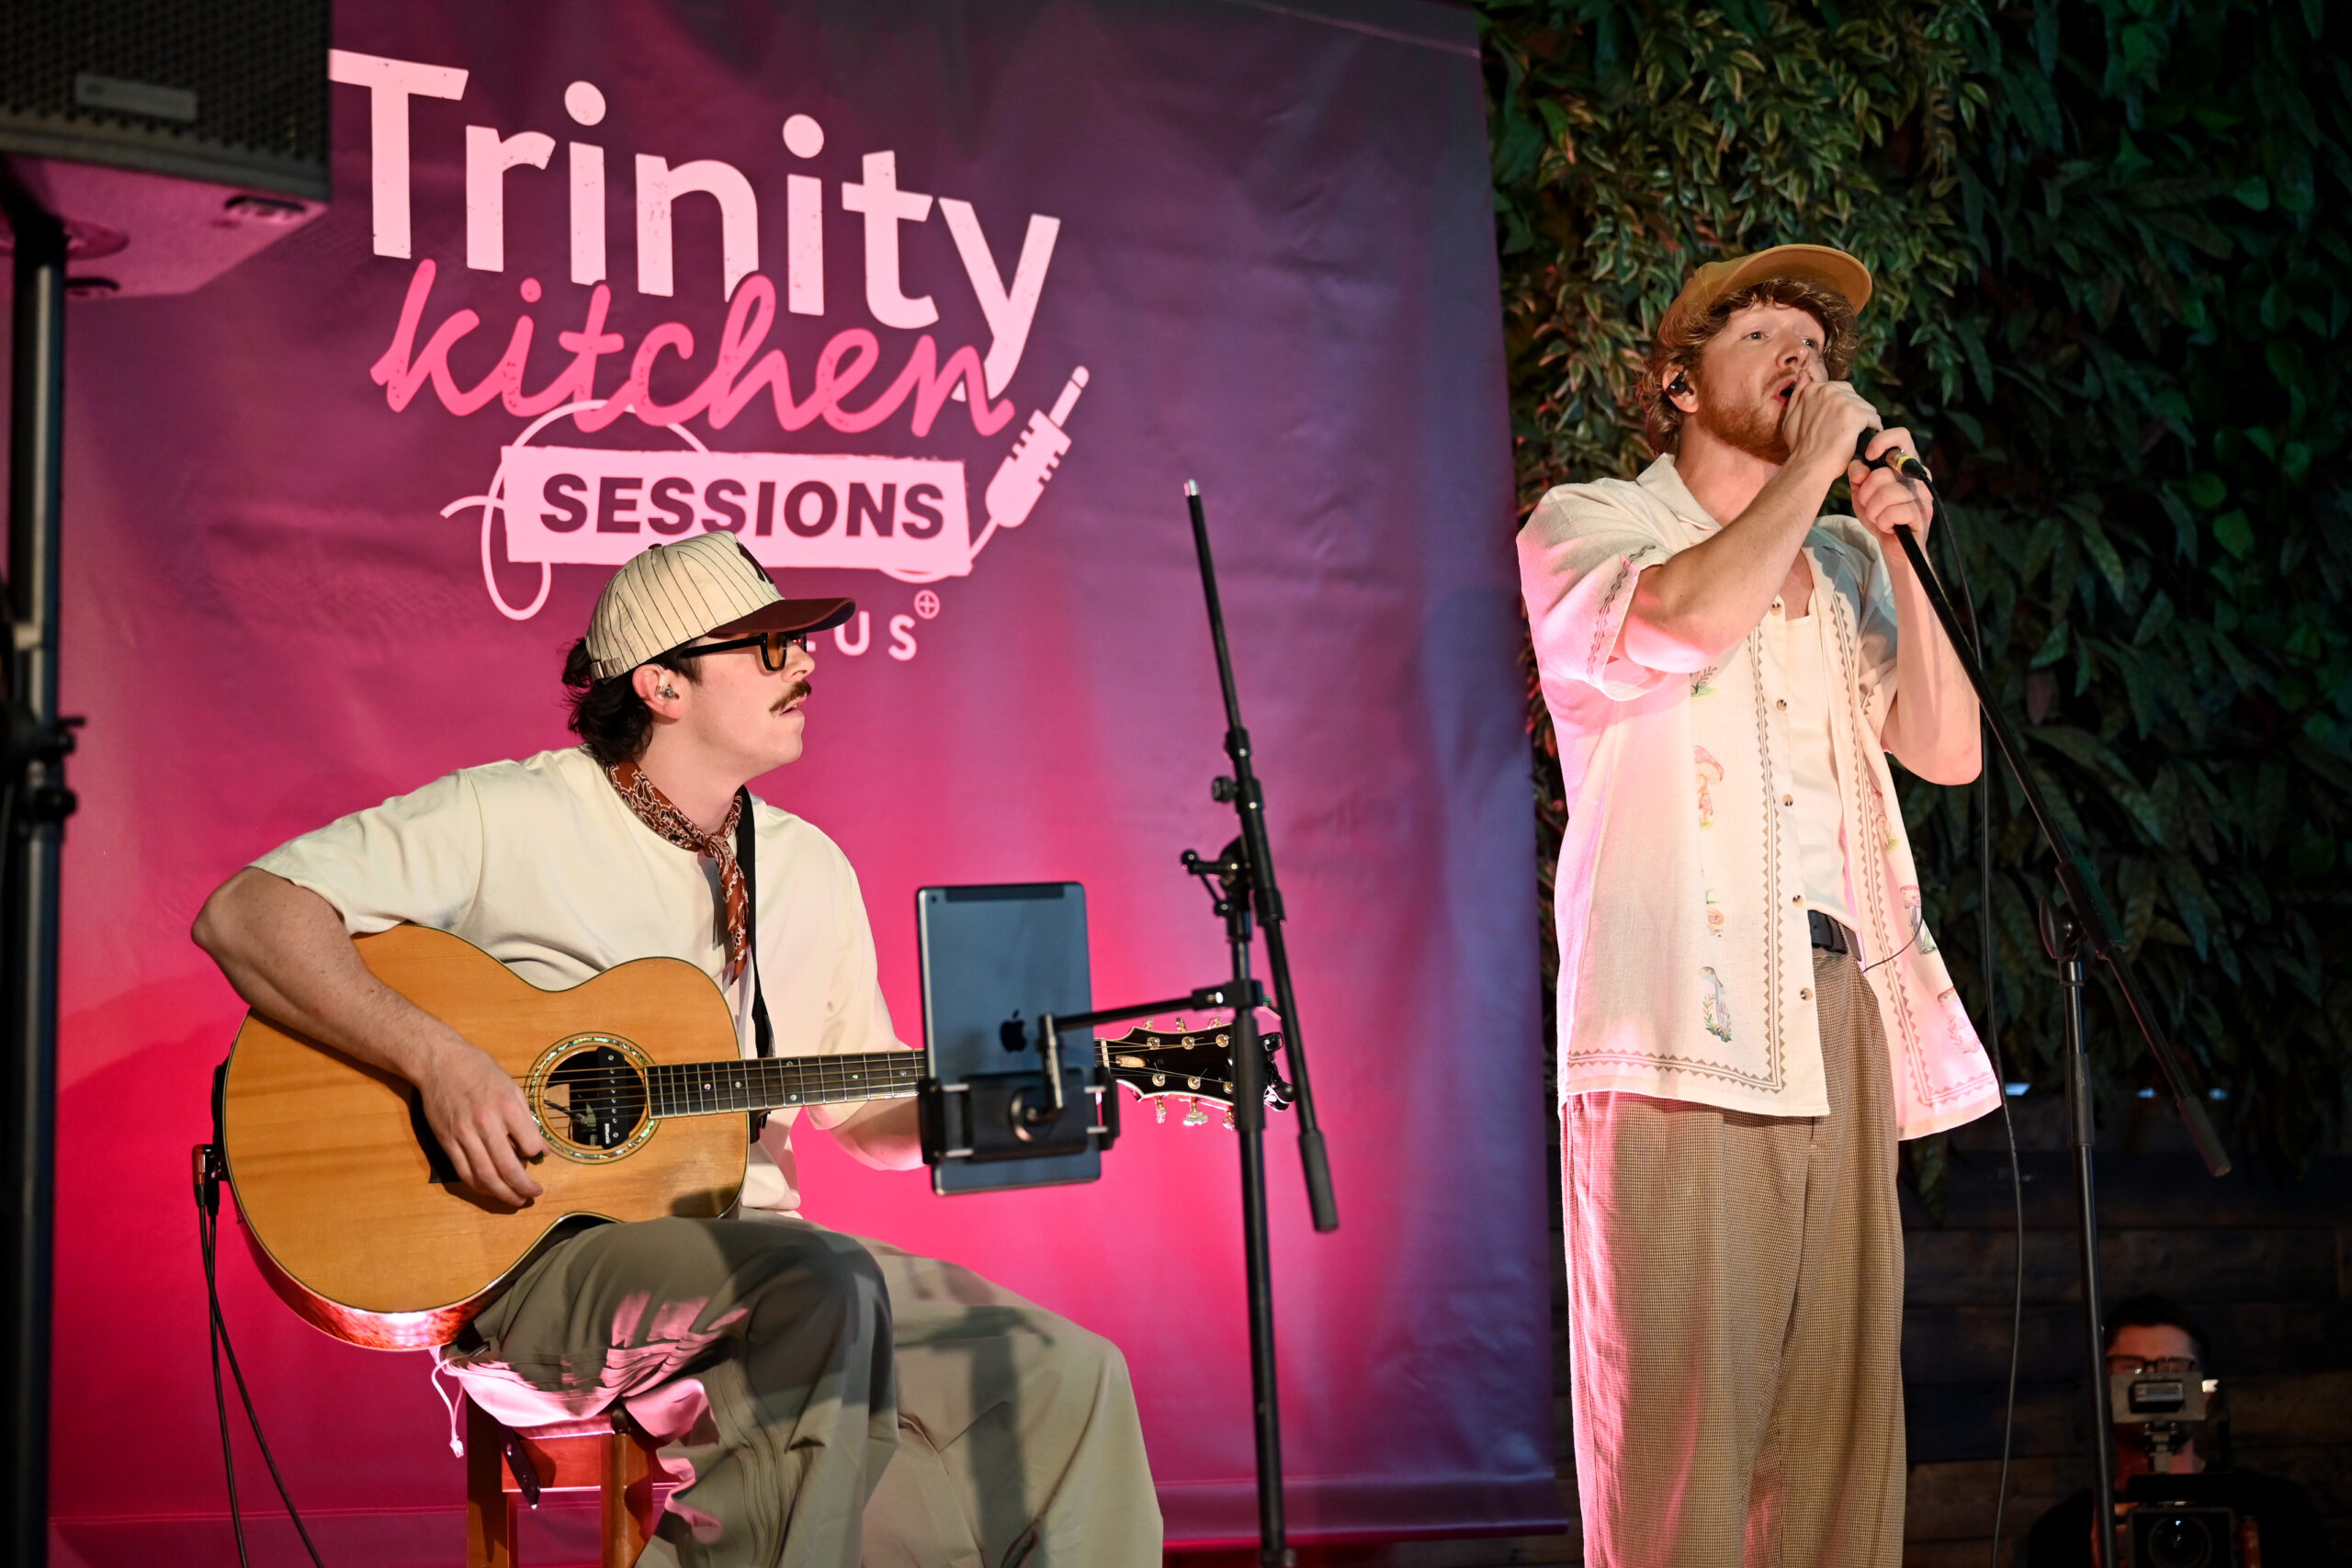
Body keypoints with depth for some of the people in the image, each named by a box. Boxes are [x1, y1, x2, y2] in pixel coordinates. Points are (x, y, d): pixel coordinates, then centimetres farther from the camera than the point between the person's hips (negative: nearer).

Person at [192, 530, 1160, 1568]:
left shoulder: (810, 870, 16)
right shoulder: (508, 817, -4)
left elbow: (866, 1111, 23)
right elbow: (243, 916, -12)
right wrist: (439, 1061, -24)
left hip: (754, 1261, 7)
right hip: (535, 1261, -7)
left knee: (1067, 1377, -10)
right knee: (829, 1288, -35)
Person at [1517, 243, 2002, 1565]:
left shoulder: (1839, 564, 23)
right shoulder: (1588, 525, 7)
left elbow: (1951, 750, 13)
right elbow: (1682, 618, -17)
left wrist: (1898, 553, 5)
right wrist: (1814, 466, -5)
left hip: (1839, 1006, 6)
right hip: (1681, 1012, -6)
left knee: (1840, 1392, 3)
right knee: (1681, 1399, -11)